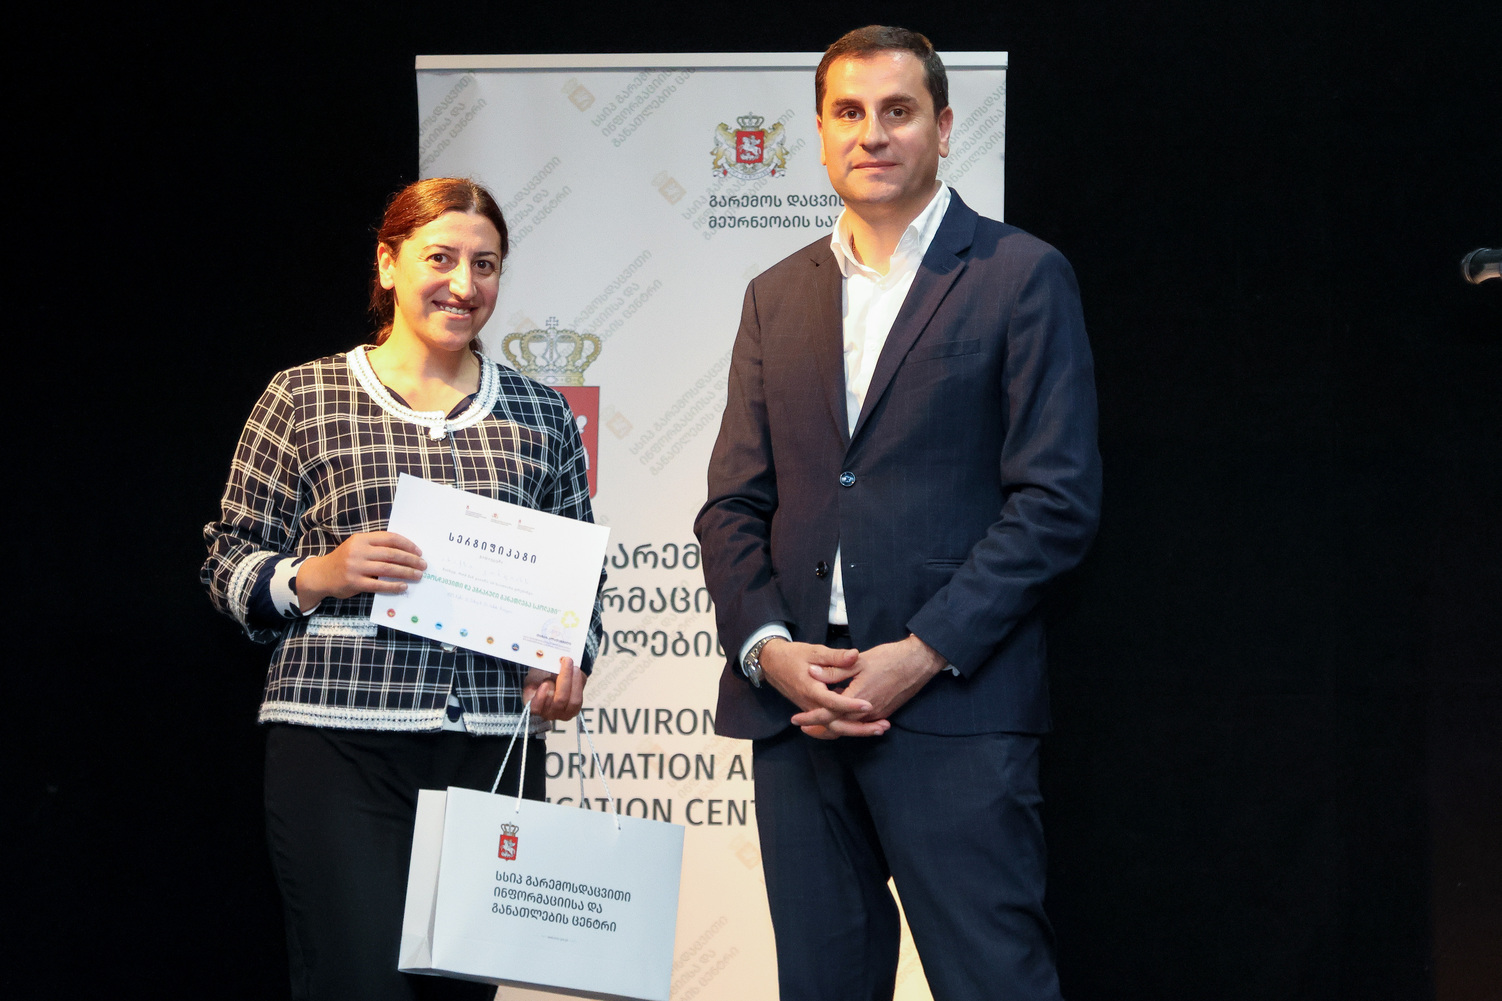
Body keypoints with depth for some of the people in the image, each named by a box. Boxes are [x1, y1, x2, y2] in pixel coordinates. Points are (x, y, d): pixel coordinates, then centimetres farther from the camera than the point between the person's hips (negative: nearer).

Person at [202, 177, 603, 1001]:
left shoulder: (540, 416, 15)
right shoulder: (304, 399, 6)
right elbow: (230, 567, 6)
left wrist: (569, 667, 1)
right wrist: (319, 577, -12)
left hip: (494, 752, 3)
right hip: (338, 748, -3)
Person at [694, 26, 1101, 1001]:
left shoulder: (1022, 278, 2)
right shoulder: (777, 296, 18)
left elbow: (1057, 500, -5)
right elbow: (733, 503, 14)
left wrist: (922, 656, -12)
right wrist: (767, 646, -5)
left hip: (953, 703, -5)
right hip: (796, 700, 5)